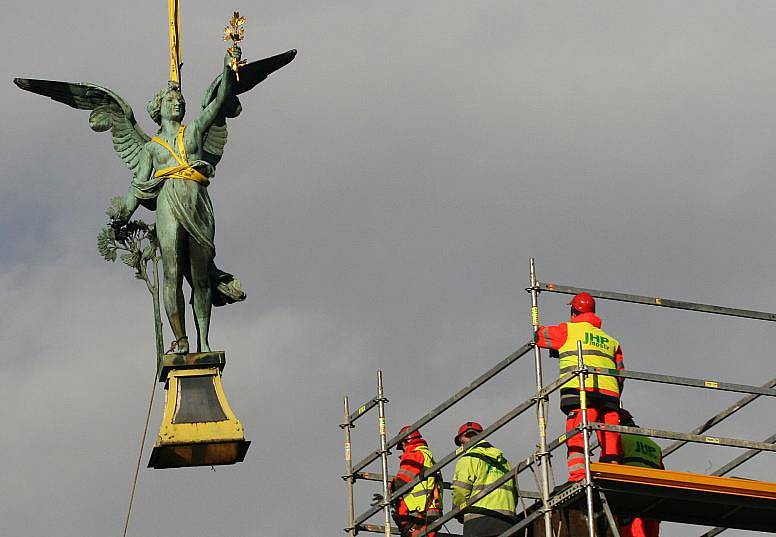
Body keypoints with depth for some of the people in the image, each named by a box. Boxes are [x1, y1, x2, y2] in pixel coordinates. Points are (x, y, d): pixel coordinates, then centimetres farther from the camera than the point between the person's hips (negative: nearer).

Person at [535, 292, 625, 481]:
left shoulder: (568, 330, 13)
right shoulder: (611, 340, 28)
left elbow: (539, 335, 23)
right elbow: (620, 374, 22)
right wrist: (614, 402, 26)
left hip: (580, 390, -5)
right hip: (609, 394, 5)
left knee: (577, 438, -13)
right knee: (611, 444, 3)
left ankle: (578, 478, -27)